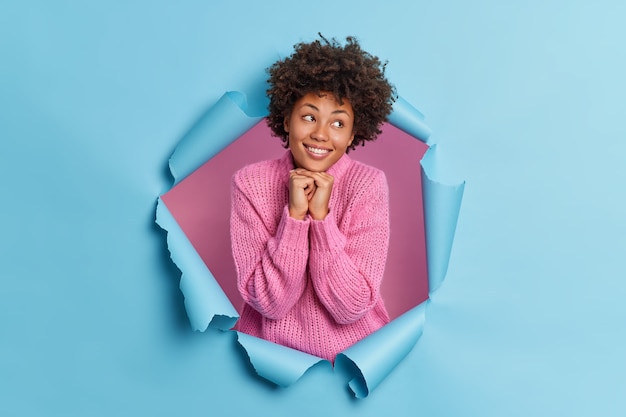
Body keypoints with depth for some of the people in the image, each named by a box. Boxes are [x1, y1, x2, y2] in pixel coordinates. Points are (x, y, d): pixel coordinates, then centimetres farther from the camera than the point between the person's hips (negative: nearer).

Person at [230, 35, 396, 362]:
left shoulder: (369, 184, -9)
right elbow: (270, 302, -13)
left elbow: (350, 307, -14)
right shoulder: (250, 183, -8)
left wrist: (322, 215, -21)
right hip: (269, 349, 0)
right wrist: (294, 214, -22)